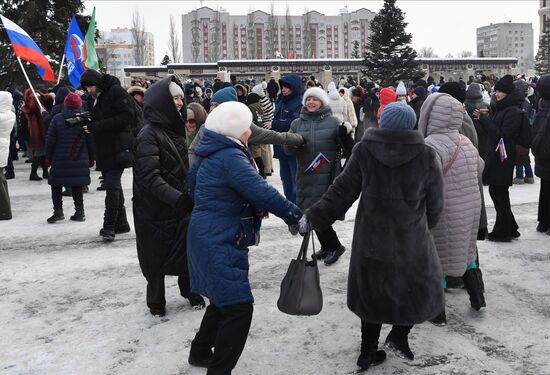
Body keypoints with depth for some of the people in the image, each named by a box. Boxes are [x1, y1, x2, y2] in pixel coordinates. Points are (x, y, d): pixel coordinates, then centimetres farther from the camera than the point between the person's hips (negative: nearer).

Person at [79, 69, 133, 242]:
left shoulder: (116, 92, -9)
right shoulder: (92, 98, 16)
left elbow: (127, 116, -18)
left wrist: (99, 125, -20)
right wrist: (88, 124, 0)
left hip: (118, 147, -9)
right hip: (102, 148, 9)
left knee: (112, 185, -14)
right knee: (113, 185, 14)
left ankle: (109, 227, -12)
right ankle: (120, 223, 24)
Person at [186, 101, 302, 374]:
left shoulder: (212, 154, 11)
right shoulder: (230, 158, -21)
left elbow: (193, 182, 27)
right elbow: (263, 193, -27)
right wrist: (296, 216, -20)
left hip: (210, 239, 11)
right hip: (219, 244, -11)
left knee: (224, 300, 23)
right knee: (239, 307, -7)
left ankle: (200, 352, 38)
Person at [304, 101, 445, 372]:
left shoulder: (364, 151, -7)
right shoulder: (426, 156, -8)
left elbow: (342, 192, -8)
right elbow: (435, 204, -1)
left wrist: (312, 217, -2)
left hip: (370, 240, 2)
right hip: (412, 241, -2)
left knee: (374, 292, 19)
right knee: (421, 289, 22)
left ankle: (368, 352, 25)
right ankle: (399, 335, 11)